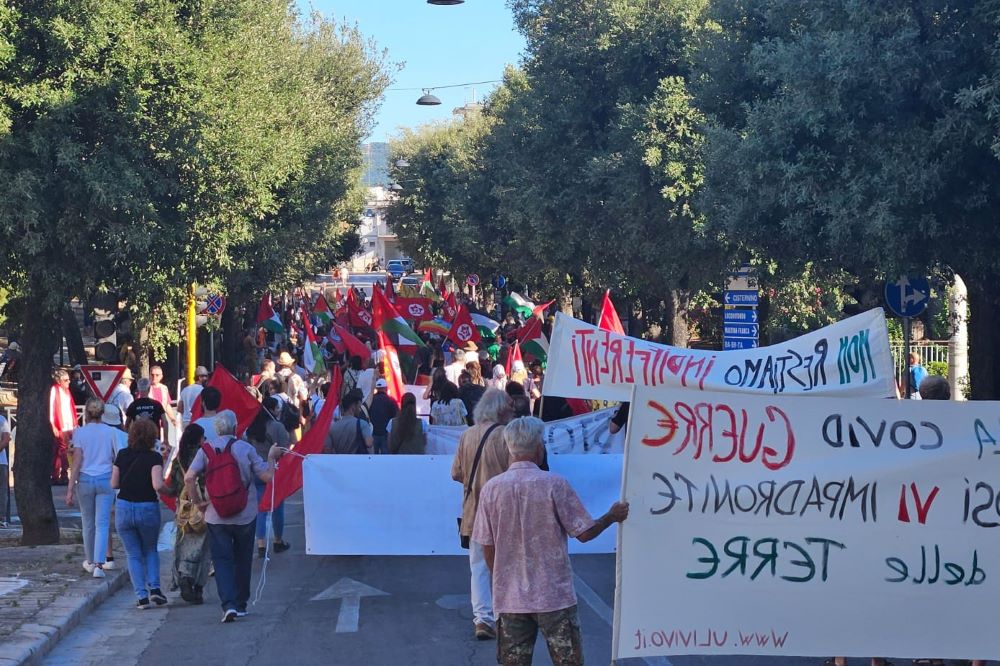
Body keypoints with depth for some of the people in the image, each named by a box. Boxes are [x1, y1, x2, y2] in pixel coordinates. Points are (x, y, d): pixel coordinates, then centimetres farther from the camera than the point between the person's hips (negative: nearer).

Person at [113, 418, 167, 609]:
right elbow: (157, 486, -22)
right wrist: (163, 485, -1)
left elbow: (114, 484, 4)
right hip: (148, 509, -2)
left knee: (133, 554, 11)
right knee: (150, 550, 21)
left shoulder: (122, 456, 0)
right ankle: (154, 587, 5)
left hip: (124, 509, 2)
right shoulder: (154, 458, -10)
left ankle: (141, 595, 3)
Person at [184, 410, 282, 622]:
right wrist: (272, 457, 11)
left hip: (216, 516, 0)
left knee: (222, 560, 1)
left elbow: (189, 478, -14)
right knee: (242, 560, 15)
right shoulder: (246, 449, -8)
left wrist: (199, 501, -1)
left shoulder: (207, 448, -5)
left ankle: (228, 605, -15)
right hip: (245, 515, 0)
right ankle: (241, 605, 22)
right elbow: (267, 476, -6)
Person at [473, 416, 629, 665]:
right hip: (555, 596, -2)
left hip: (510, 598, 2)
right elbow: (584, 533, -7)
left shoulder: (491, 488, -4)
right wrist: (611, 516, 11)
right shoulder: (554, 484, -11)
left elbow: (487, 547, 1)